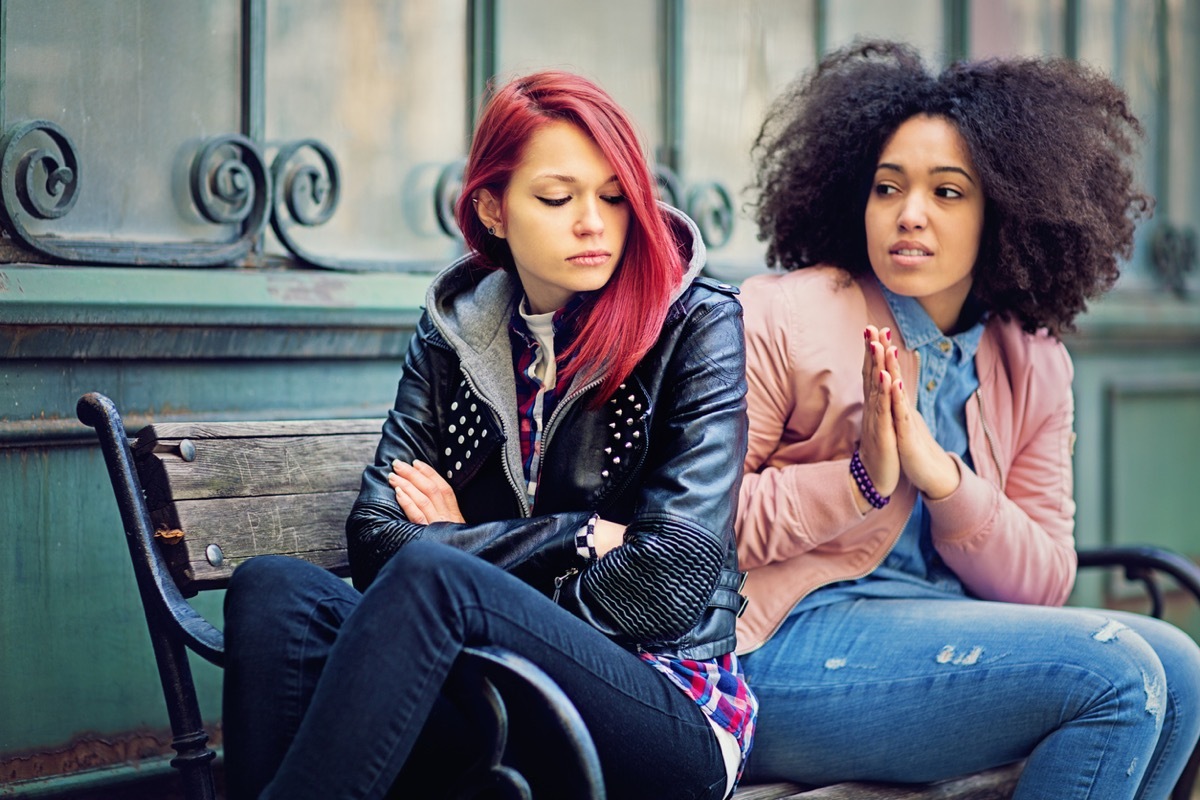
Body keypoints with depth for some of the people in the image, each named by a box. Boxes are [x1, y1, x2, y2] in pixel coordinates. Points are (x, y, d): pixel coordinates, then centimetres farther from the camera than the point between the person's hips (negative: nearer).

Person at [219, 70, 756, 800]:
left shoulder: (697, 326, -2)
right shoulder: (450, 340, 10)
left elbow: (670, 586, -10)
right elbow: (378, 540, -1)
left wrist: (465, 548, -2)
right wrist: (577, 536, -9)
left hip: (674, 716, -4)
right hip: (493, 714, 4)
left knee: (431, 573, -31)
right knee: (274, 588, -22)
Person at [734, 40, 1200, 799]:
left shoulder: (1032, 365, 12)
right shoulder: (781, 315, -3)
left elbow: (1045, 583, 7)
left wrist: (942, 479, -10)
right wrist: (859, 480, -19)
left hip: (954, 637, 6)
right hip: (785, 651, -6)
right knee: (1117, 671, -21)